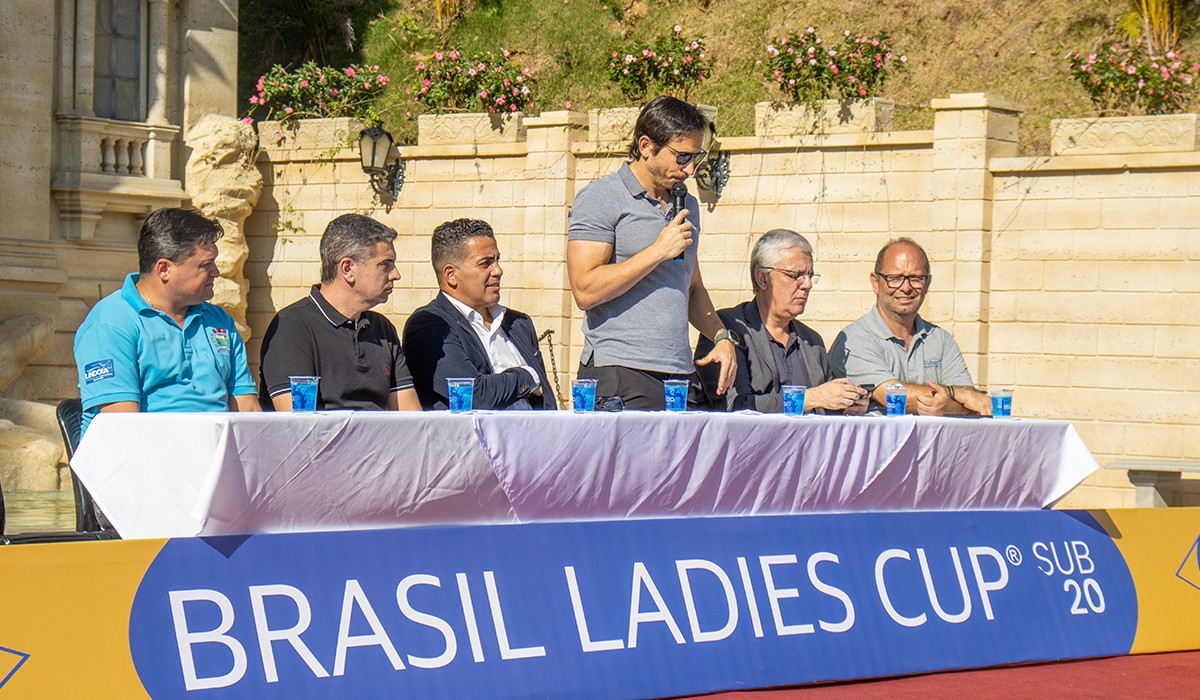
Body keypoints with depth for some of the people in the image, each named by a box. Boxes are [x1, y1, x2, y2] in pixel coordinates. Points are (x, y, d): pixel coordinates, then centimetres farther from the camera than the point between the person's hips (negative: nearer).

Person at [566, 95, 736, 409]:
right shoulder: (600, 200, -3)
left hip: (679, 373, 6)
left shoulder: (687, 205, 20)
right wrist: (658, 252, -11)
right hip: (618, 372, -6)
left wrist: (721, 337, 12)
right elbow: (585, 290, -14)